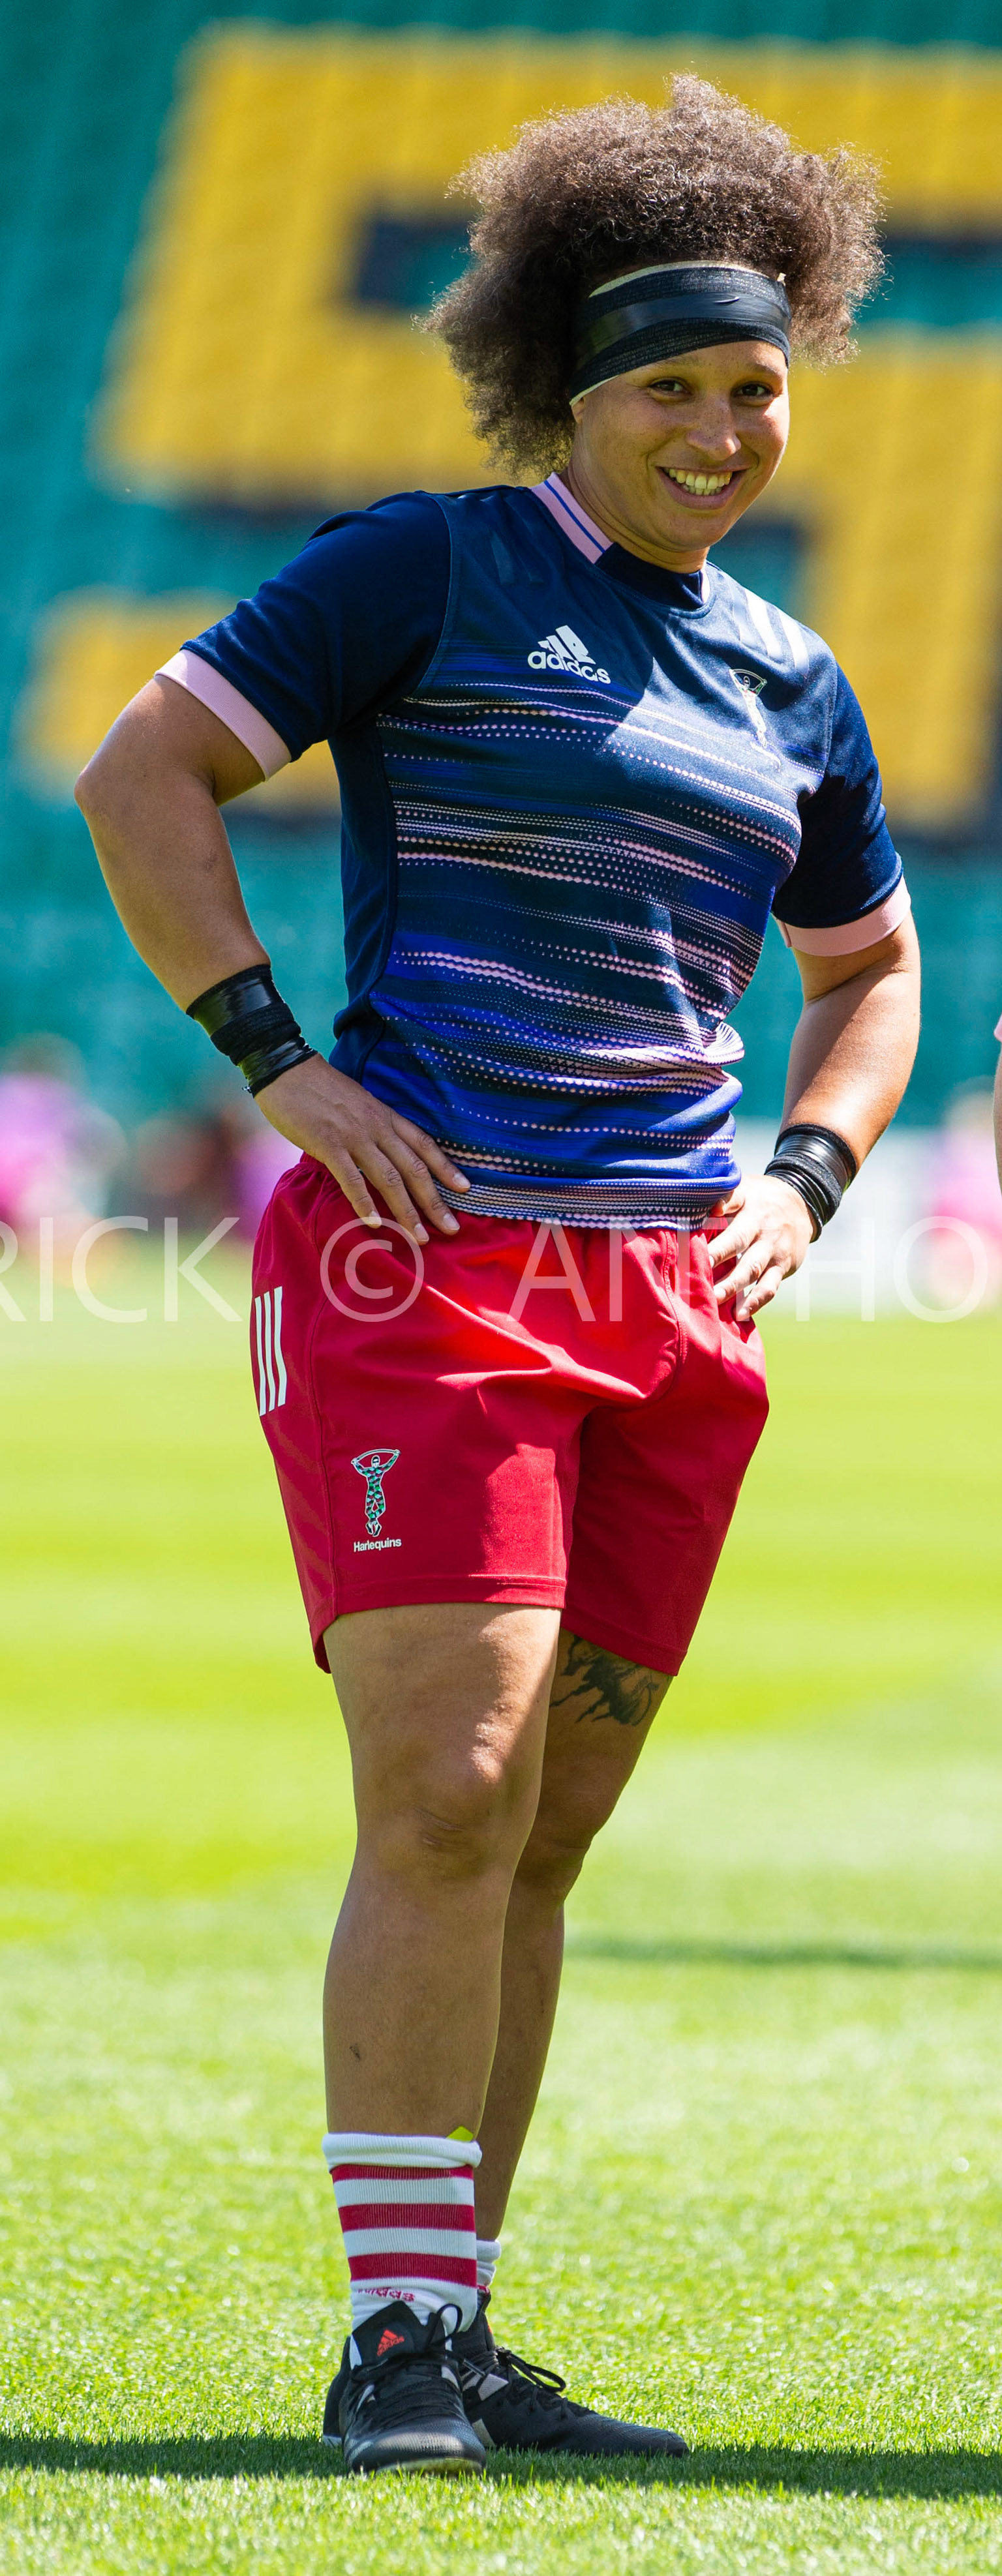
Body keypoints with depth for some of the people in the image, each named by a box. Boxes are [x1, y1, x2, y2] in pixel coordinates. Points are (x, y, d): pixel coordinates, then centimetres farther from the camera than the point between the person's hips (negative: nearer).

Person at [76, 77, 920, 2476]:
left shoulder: (789, 686, 16)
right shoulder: (426, 574, 0)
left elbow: (869, 968, 31)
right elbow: (142, 771, -3)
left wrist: (803, 1175, 13)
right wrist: (277, 1059, -10)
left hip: (673, 1295, 6)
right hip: (422, 1263, -6)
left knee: (546, 1835, 8)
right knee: (446, 1795, -15)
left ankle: (455, 2342, 15)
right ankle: (393, 2339, -12)